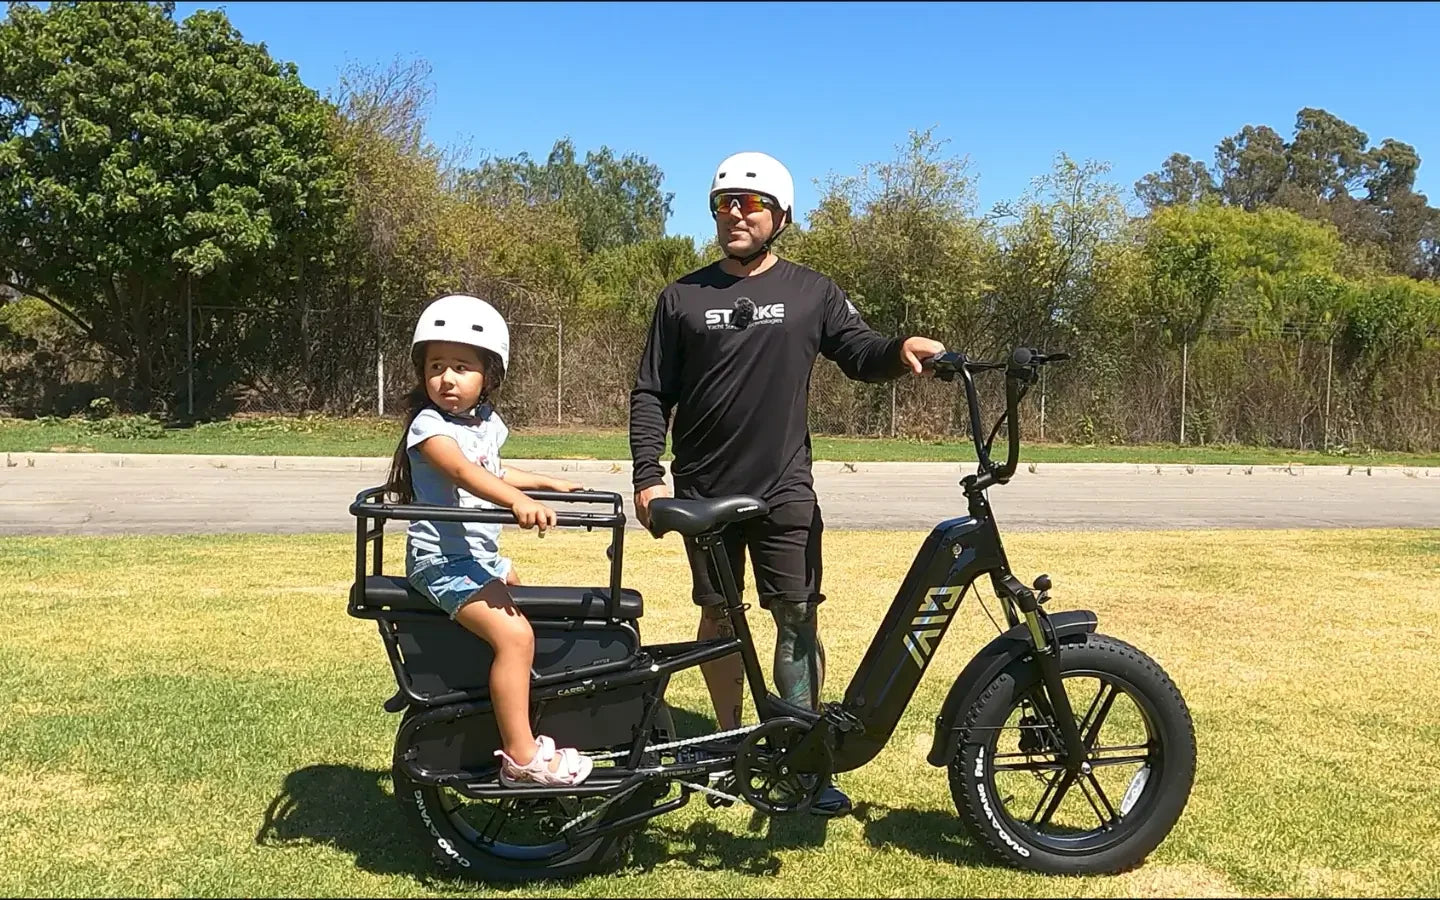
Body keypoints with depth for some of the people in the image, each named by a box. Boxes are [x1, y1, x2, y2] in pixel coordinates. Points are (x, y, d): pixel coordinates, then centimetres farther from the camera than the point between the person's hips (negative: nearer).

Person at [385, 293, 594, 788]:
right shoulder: (429, 425, -18)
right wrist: (518, 501, -52)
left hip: (481, 554, 10)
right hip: (442, 560, -10)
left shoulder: (487, 423, 9)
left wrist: (549, 482, 33)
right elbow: (463, 472, -37)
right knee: (514, 635, -25)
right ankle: (521, 756, -18)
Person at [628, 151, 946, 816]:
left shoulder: (812, 293, 6)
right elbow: (651, 394, 6)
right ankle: (731, 744, 24)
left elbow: (860, 356, 3)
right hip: (704, 492, 1)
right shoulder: (683, 299, 6)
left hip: (784, 490, -1)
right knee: (718, 617, 9)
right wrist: (647, 475, -4)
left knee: (797, 619, -3)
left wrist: (900, 350, -20)